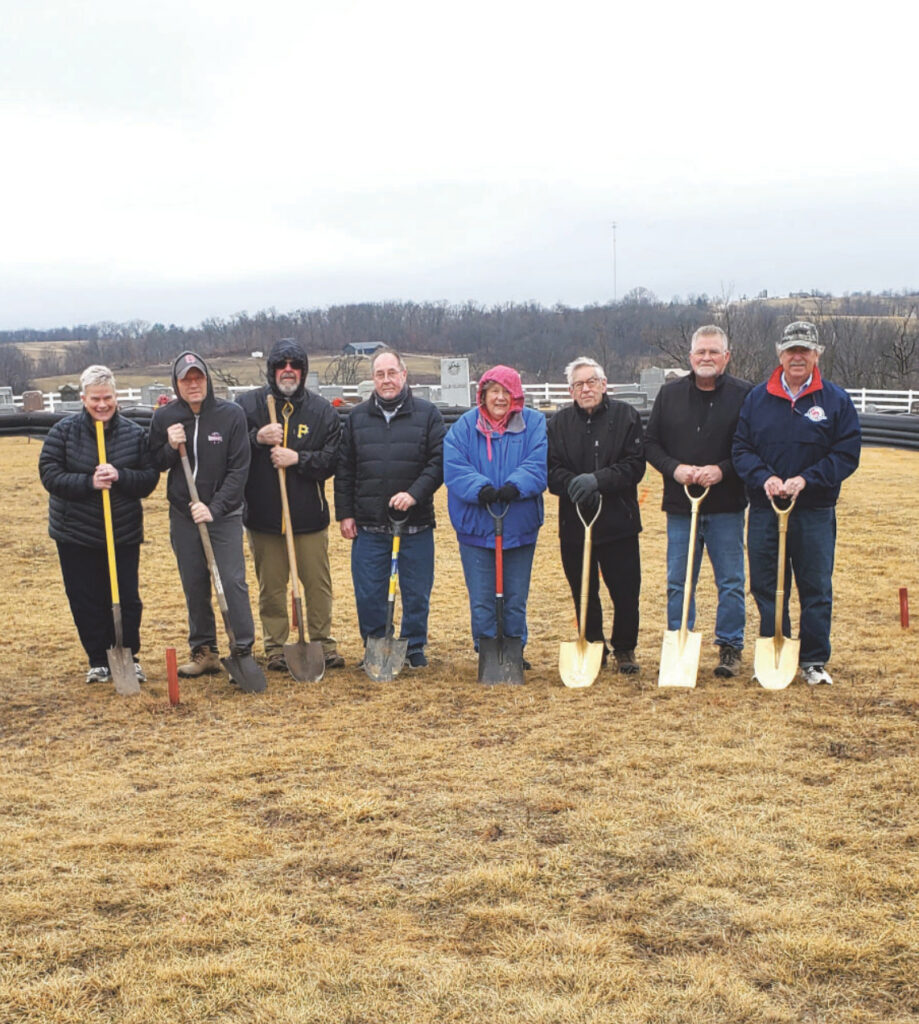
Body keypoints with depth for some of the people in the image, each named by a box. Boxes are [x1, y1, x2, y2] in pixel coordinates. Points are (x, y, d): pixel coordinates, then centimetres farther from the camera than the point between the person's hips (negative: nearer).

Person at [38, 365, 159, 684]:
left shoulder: (135, 433, -1)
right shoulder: (64, 431, -4)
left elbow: (150, 478, -2)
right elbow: (49, 474, -9)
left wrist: (120, 477, -21)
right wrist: (88, 482, -22)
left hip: (124, 534, 0)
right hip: (76, 535, 0)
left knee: (126, 600, 5)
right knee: (86, 601, 6)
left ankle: (129, 658, 22)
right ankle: (98, 661, 21)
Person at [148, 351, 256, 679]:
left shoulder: (231, 414, -8)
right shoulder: (164, 417, 0)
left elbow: (239, 468, -9)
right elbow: (154, 465, 7)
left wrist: (215, 507, -18)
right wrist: (170, 448, -14)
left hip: (224, 513, -3)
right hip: (183, 516, 3)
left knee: (233, 582, -7)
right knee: (194, 586, 9)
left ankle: (243, 650, 1)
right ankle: (203, 651, 20)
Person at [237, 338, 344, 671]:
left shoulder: (322, 411, 3)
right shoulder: (248, 405, 2)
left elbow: (331, 460, -2)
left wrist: (298, 458, -16)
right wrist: (256, 438, -18)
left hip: (309, 515, 0)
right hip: (263, 515, 0)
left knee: (318, 583, 7)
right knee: (271, 586, 7)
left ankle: (323, 642, 21)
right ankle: (276, 647, 19)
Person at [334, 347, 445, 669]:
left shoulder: (427, 414, 3)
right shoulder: (357, 417, 10)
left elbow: (439, 462, -2)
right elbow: (344, 470, 11)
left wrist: (415, 493, -15)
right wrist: (345, 513, 5)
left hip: (416, 524, -1)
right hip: (369, 525, 2)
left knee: (417, 592, 6)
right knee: (368, 593, 4)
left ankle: (414, 647, 22)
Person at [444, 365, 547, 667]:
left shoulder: (534, 424, 1)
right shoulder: (465, 426, 1)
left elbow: (539, 464, -11)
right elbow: (454, 467, -9)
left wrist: (516, 486, -27)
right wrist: (480, 488, -25)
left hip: (520, 526, 1)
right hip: (475, 526, 0)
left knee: (516, 598, 11)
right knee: (481, 599, 4)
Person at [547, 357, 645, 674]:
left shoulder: (626, 416, 1)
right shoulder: (559, 422, 7)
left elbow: (635, 465, -7)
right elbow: (552, 470, 1)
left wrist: (597, 480, -19)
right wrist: (572, 485, -19)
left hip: (618, 522, -2)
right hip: (574, 525, 2)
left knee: (626, 591, 3)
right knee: (583, 594, 9)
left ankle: (625, 650, 21)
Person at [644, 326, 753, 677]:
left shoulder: (744, 394, -1)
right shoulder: (670, 394, 8)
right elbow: (650, 443, 9)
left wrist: (722, 470, -17)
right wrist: (674, 468, -8)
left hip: (727, 506, -2)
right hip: (680, 505, 2)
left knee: (731, 583, 5)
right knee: (678, 583, 8)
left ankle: (730, 648, 16)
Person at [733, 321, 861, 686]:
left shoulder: (836, 400, 1)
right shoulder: (757, 398, 6)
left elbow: (847, 454, -4)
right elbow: (741, 447, 4)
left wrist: (805, 480, -16)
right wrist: (764, 478, -14)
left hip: (815, 512, -2)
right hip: (764, 510, 2)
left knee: (816, 590, 5)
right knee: (766, 588, 7)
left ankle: (814, 662, 18)